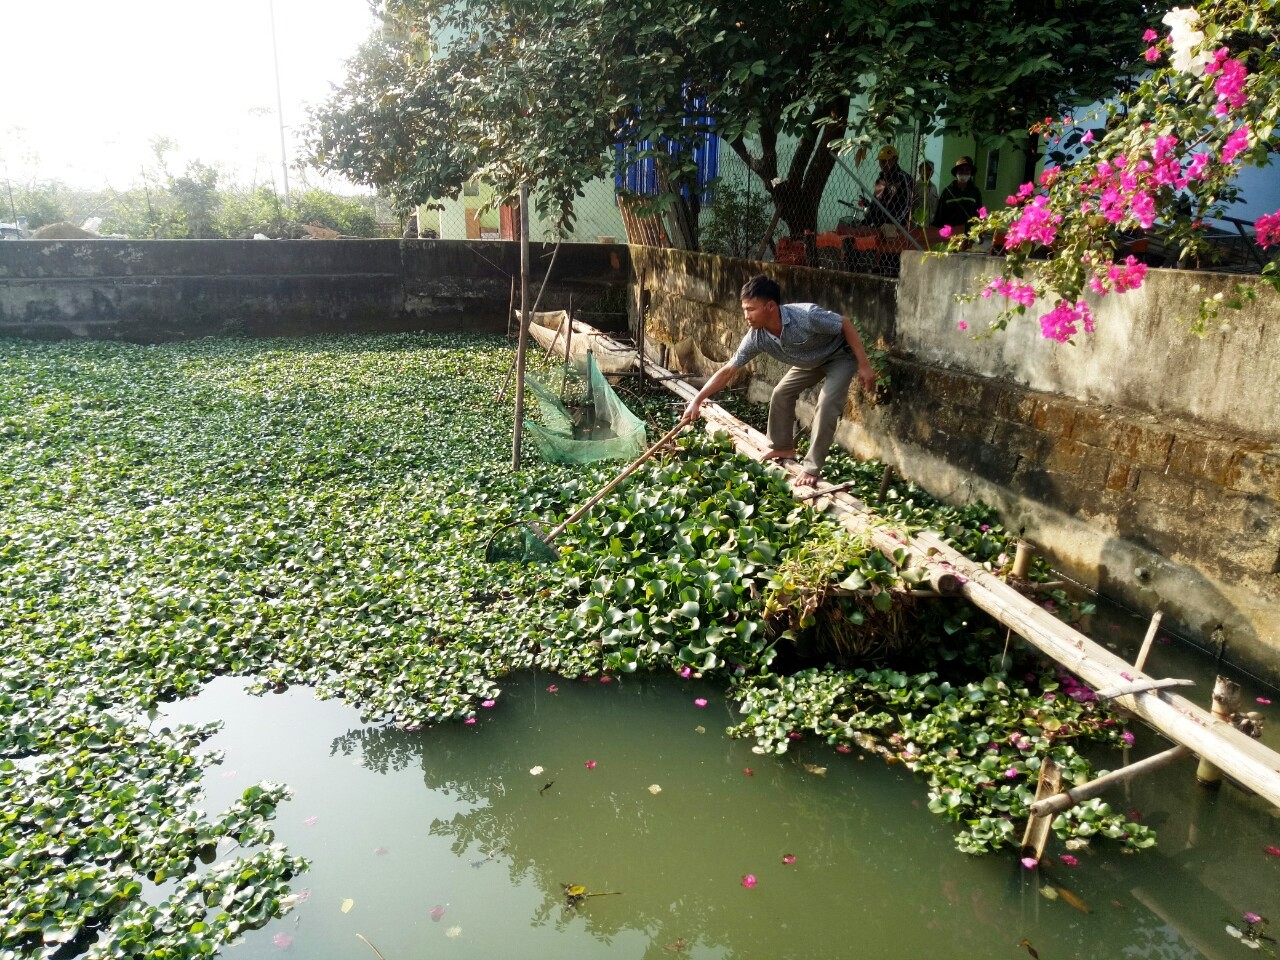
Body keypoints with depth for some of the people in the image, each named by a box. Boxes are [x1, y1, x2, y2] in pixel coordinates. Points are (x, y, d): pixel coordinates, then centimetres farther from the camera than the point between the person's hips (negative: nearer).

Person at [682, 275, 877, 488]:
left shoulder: (806, 316, -40)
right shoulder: (756, 337, -21)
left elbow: (846, 325, -26)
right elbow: (728, 370, -14)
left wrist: (864, 366, -25)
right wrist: (697, 400, -17)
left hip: (840, 355, -6)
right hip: (810, 361, 6)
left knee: (826, 404, -20)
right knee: (781, 393, 6)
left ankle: (812, 468, -11)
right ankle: (782, 447, 26)